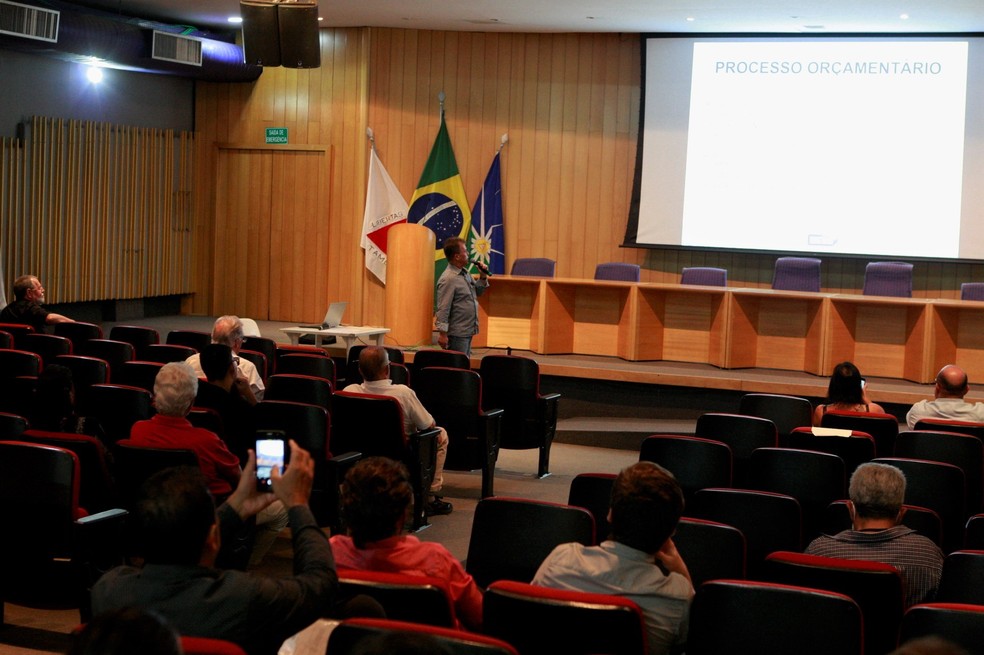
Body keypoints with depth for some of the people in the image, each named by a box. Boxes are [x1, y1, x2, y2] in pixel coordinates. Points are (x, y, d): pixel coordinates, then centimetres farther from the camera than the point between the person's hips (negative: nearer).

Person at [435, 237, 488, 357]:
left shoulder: (465, 273, 10)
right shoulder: (448, 279, -18)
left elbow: (476, 293, 24)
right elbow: (443, 309, -20)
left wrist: (483, 278, 7)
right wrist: (442, 334, -22)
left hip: (467, 332, 9)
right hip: (457, 334, -9)